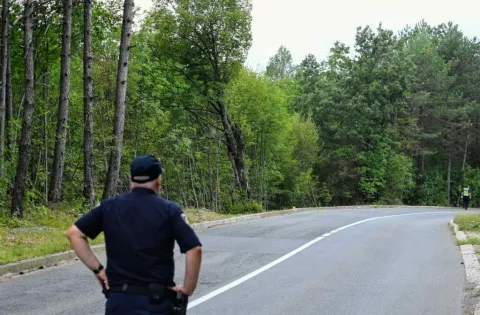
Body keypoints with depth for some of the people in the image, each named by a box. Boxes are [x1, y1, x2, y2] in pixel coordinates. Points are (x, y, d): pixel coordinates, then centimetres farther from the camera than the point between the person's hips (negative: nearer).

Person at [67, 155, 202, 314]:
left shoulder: (109, 206, 3)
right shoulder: (169, 210, -5)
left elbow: (74, 233, 1)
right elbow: (194, 249, -13)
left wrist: (97, 268, 3)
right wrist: (187, 290, -4)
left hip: (118, 299, 2)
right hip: (156, 301, -2)